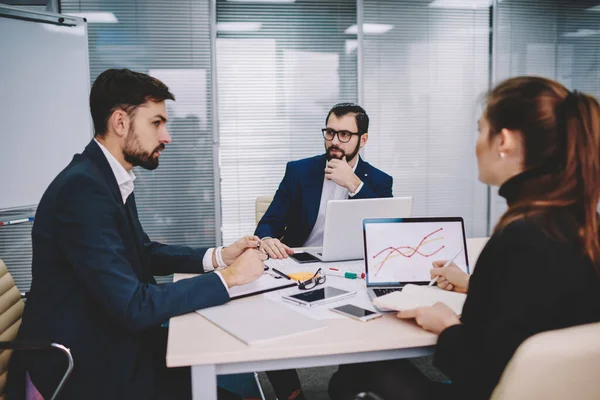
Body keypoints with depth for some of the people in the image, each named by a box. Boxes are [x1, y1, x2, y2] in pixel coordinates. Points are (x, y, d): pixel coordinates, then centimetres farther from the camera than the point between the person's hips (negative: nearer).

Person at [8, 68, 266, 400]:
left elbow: (146, 252, 14)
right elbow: (135, 307, -27)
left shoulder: (110, 177, 3)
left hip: (110, 338, 8)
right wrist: (228, 277, -19)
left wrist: (218, 256, 0)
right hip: (84, 365, -8)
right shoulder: (83, 187, -25)